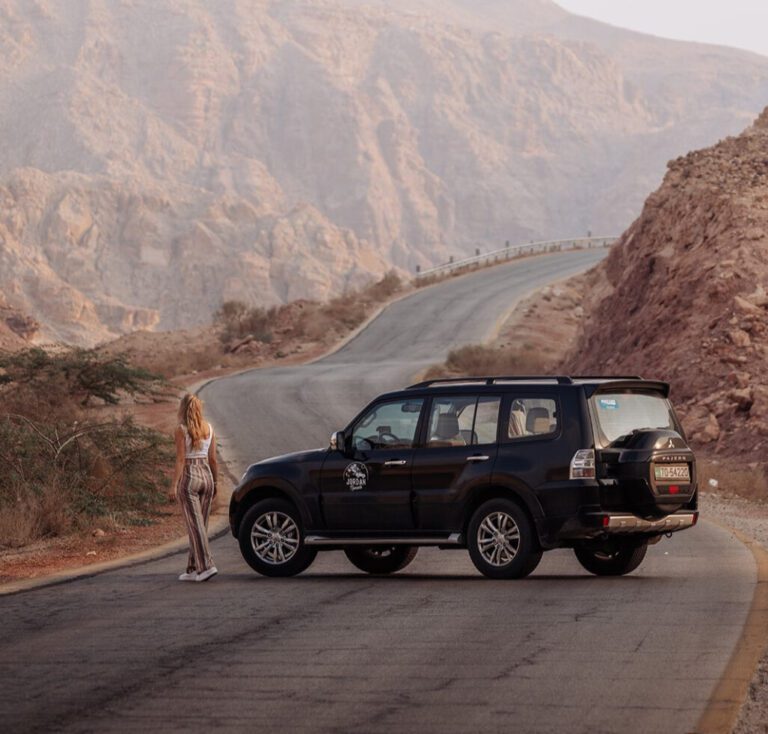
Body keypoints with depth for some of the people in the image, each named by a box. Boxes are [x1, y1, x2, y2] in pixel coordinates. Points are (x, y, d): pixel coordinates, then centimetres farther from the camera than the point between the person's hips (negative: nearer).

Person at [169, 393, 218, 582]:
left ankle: (206, 565, -15)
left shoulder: (181, 430, -9)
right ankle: (193, 569, 15)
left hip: (188, 477, -5)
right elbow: (213, 459, 9)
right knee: (200, 525, 10)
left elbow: (180, 460, -14)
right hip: (206, 476, 5)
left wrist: (174, 486, -12)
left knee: (195, 525, -5)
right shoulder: (209, 428, 6)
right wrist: (215, 483, 19)